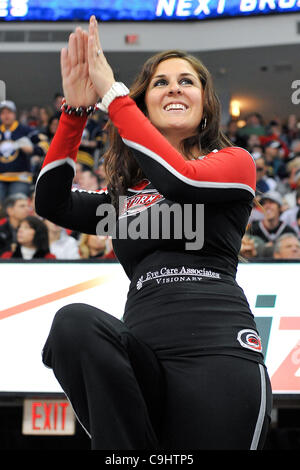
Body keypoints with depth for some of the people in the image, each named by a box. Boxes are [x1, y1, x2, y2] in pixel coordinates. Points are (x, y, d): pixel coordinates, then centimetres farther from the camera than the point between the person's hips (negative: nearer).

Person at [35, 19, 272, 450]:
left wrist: (112, 94, -3)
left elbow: (180, 179, -7)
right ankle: (128, 450, -20)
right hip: (146, 358, 3)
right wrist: (75, 110, 5)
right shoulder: (126, 193, 26)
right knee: (76, 322, -29)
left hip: (217, 349, -3)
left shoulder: (235, 163, 15)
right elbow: (53, 203, 12)